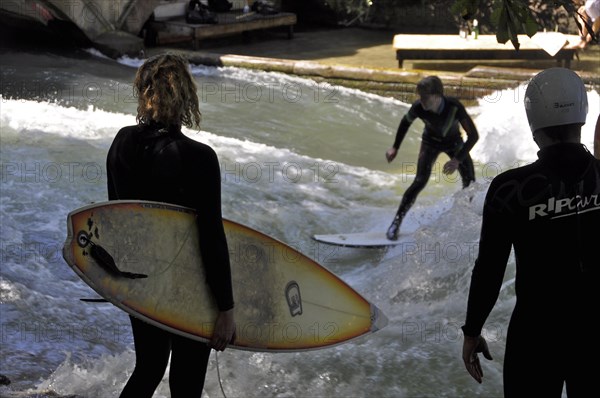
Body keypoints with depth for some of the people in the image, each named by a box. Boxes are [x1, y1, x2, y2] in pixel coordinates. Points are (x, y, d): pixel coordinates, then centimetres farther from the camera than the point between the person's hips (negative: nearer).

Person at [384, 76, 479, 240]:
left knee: (469, 182, -2)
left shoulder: (454, 107, -37)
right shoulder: (418, 107, -32)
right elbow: (406, 122, -7)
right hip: (431, 142, -1)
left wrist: (458, 160, -37)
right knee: (420, 181, -18)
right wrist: (395, 147, -3)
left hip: (454, 142, 1)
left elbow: (473, 135, -30)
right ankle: (396, 222, -12)